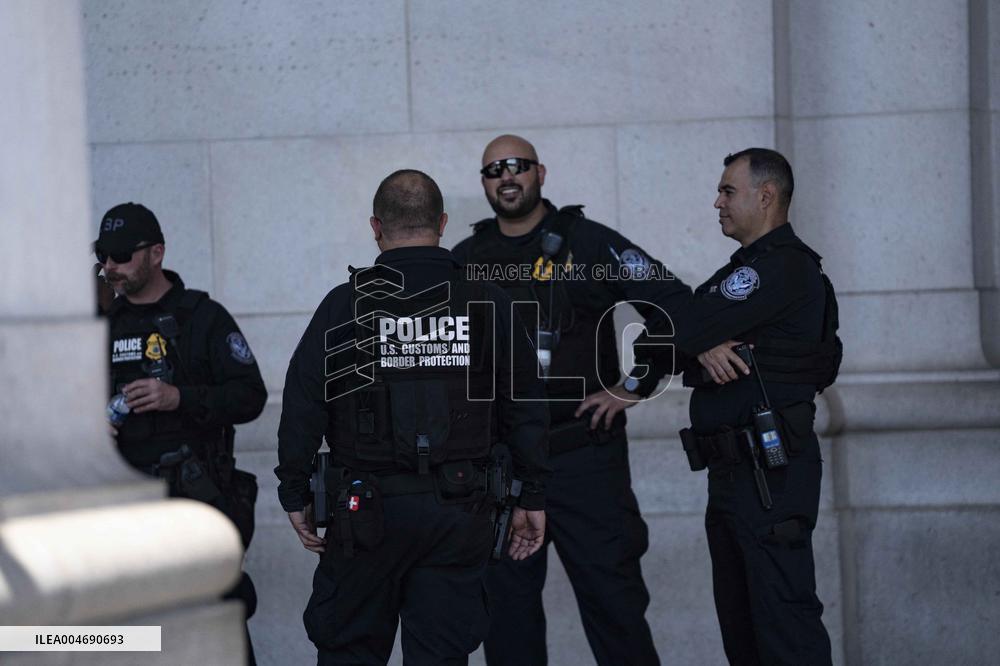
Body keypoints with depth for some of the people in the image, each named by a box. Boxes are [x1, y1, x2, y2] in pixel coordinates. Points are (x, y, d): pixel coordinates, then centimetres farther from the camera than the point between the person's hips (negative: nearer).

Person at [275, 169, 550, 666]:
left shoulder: (344, 307, -5)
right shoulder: (489, 307, 1)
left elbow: (302, 410, -5)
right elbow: (526, 411, 5)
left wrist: (295, 495, 5)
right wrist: (532, 498, 13)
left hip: (368, 510, -2)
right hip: (458, 509, 2)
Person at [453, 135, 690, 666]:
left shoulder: (589, 243, 0)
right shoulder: (465, 260, 11)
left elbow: (677, 308, -2)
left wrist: (633, 388, -6)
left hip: (583, 453, -3)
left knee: (612, 596, -3)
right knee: (507, 604, 7)